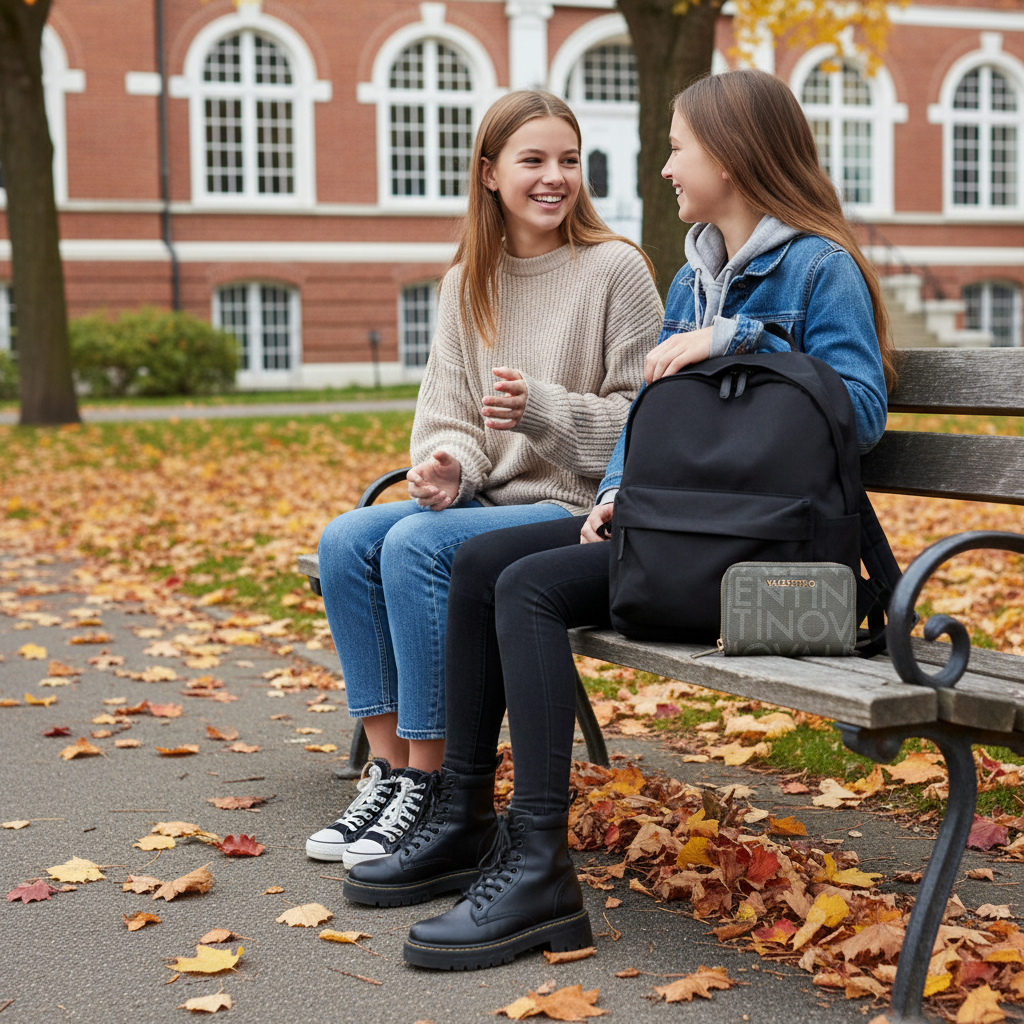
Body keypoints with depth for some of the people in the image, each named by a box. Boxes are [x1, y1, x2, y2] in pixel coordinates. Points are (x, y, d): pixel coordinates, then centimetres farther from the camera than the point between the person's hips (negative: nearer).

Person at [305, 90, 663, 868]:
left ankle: (428, 785, -16)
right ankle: (387, 768, -8)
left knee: (416, 546, -27)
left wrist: (543, 409, -22)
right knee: (346, 541, -15)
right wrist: (447, 464, -13)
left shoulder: (615, 269, -6)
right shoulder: (467, 284, 12)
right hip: (489, 503, 6)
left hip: (583, 512, -6)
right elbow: (446, 412, 10)